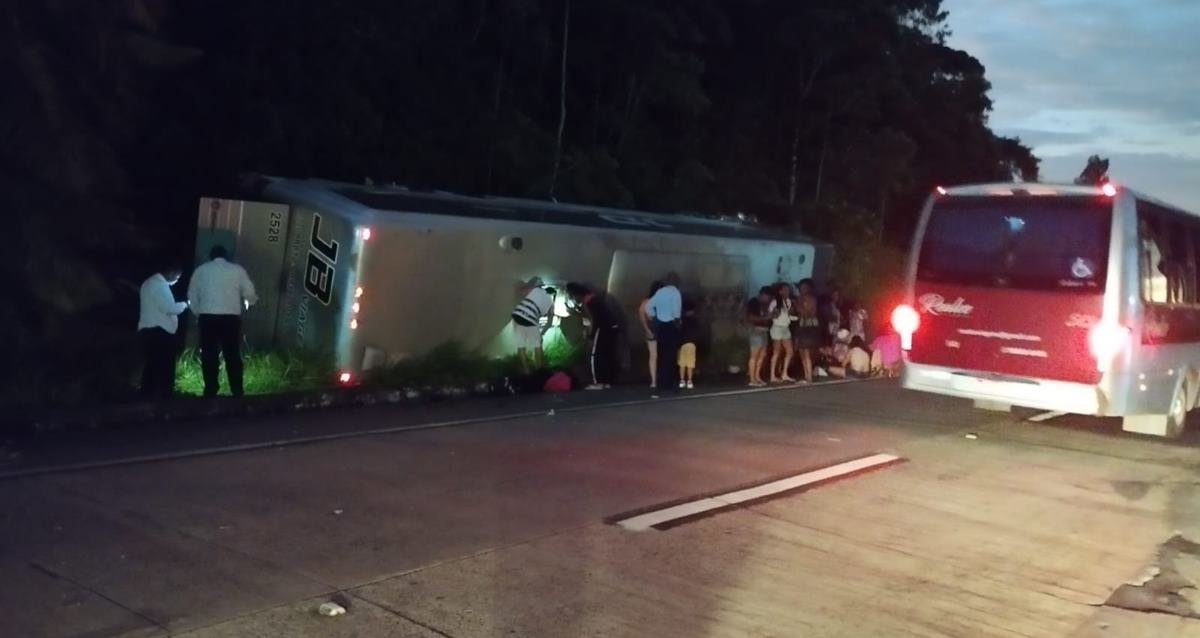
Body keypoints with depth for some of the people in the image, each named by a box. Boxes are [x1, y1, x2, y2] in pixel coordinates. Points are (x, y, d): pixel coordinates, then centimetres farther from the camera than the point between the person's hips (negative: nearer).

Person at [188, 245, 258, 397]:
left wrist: (198, 312, 25)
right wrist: (248, 303, 27)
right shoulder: (237, 270, 8)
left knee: (209, 355, 5)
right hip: (231, 317, 0)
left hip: (208, 317, 0)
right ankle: (237, 391, 3)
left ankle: (211, 391, 2)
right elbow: (249, 294, 6)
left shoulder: (201, 270, 11)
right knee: (233, 355, 6)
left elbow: (192, 295, 12)